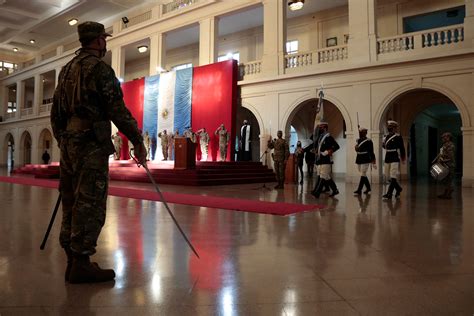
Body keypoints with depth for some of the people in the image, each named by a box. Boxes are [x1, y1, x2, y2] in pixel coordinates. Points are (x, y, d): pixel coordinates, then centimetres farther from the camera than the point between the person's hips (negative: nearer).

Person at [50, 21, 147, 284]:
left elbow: (55, 113, 21)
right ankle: (81, 265, -2)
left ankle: (73, 261, 19)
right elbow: (117, 110, -15)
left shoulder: (66, 69, 19)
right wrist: (138, 141, -10)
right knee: (90, 204, -6)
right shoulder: (99, 68, -7)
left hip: (68, 143, 9)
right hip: (91, 144, -9)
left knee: (72, 202, 11)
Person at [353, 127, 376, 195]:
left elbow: (371, 152, -8)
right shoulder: (358, 140, 11)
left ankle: (359, 190, -7)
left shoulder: (368, 141, -10)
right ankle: (368, 188, 27)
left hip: (365, 160, -7)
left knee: (363, 175, -7)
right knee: (363, 175, 14)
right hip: (359, 159, 7)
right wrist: (356, 148, -3)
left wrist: (373, 162, -8)